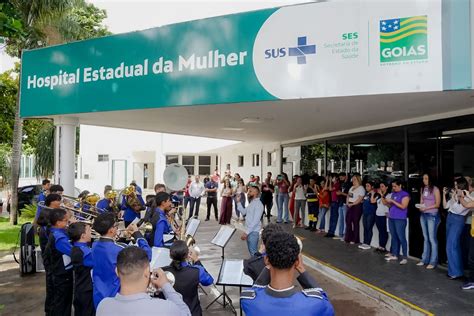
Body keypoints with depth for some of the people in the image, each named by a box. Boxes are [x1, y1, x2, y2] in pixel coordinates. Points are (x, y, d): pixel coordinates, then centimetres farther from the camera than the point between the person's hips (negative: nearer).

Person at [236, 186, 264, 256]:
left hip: (253, 232, -9)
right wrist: (238, 202, 10)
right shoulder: (251, 203, 12)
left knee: (253, 252, -2)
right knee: (251, 251, 17)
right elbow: (244, 212, 20)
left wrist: (246, 232, -24)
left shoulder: (258, 204, -18)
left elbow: (255, 221, -23)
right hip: (248, 230, 9)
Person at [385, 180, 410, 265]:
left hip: (400, 219, -7)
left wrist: (392, 201, -16)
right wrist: (386, 202, 0)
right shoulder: (393, 194, 15)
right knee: (394, 237, 12)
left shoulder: (405, 194, -6)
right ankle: (394, 255, 19)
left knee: (401, 238, -6)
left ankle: (405, 257, -1)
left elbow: (403, 206, -15)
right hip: (391, 218, 7)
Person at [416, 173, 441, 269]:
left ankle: (433, 262, 3)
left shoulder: (435, 189, -7)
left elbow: (437, 204, -8)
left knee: (432, 239, -3)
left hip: (432, 215, -6)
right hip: (423, 215, 6)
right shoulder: (422, 189, 10)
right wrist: (420, 207, -4)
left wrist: (426, 208, -17)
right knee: (425, 238, 12)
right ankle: (425, 259, 19)